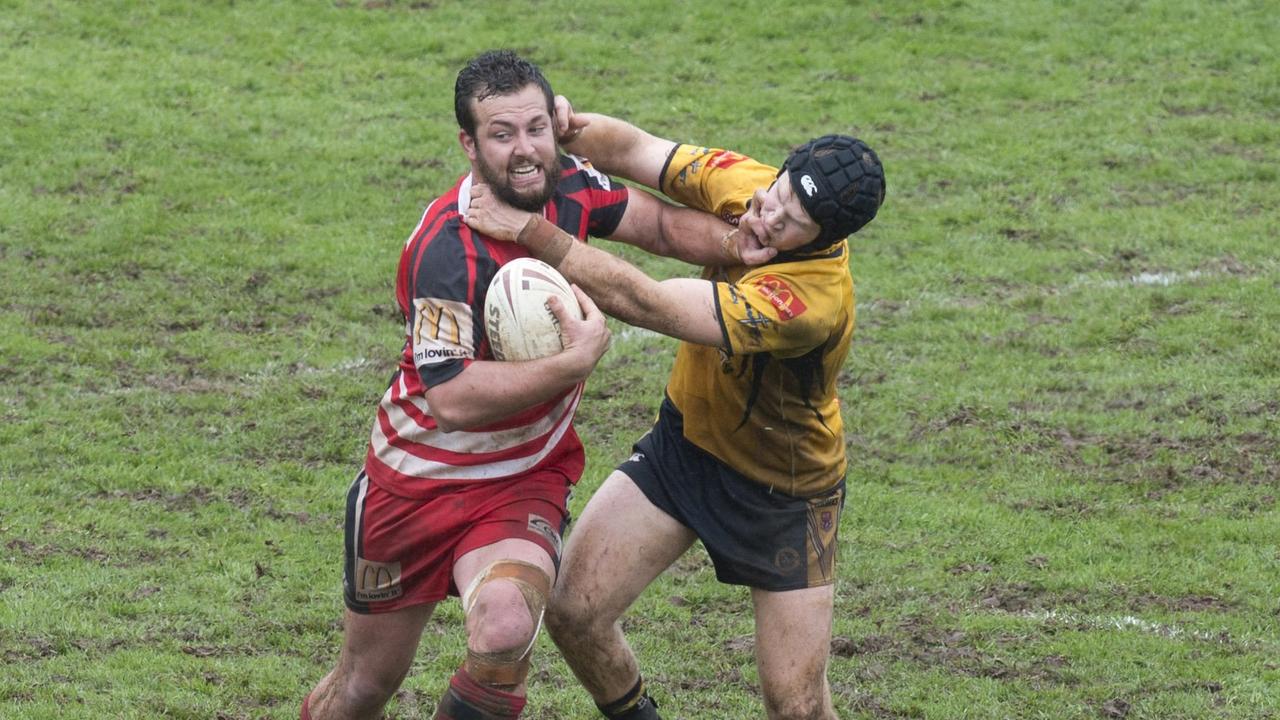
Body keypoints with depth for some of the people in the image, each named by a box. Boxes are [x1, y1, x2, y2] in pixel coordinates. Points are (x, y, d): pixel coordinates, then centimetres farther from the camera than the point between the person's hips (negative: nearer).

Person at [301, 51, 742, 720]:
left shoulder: (567, 186, -9)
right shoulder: (449, 248, -27)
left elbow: (659, 223, 8)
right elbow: (452, 397, -32)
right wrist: (577, 359, -30)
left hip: (523, 483, 3)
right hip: (418, 482, -3)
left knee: (505, 629, -29)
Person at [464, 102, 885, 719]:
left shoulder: (813, 300, -38)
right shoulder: (741, 182, -18)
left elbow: (639, 302, -39)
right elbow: (630, 149, -8)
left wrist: (530, 232, -38)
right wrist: (567, 131, -31)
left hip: (783, 494, -6)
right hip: (685, 438, 6)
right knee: (574, 611, -4)